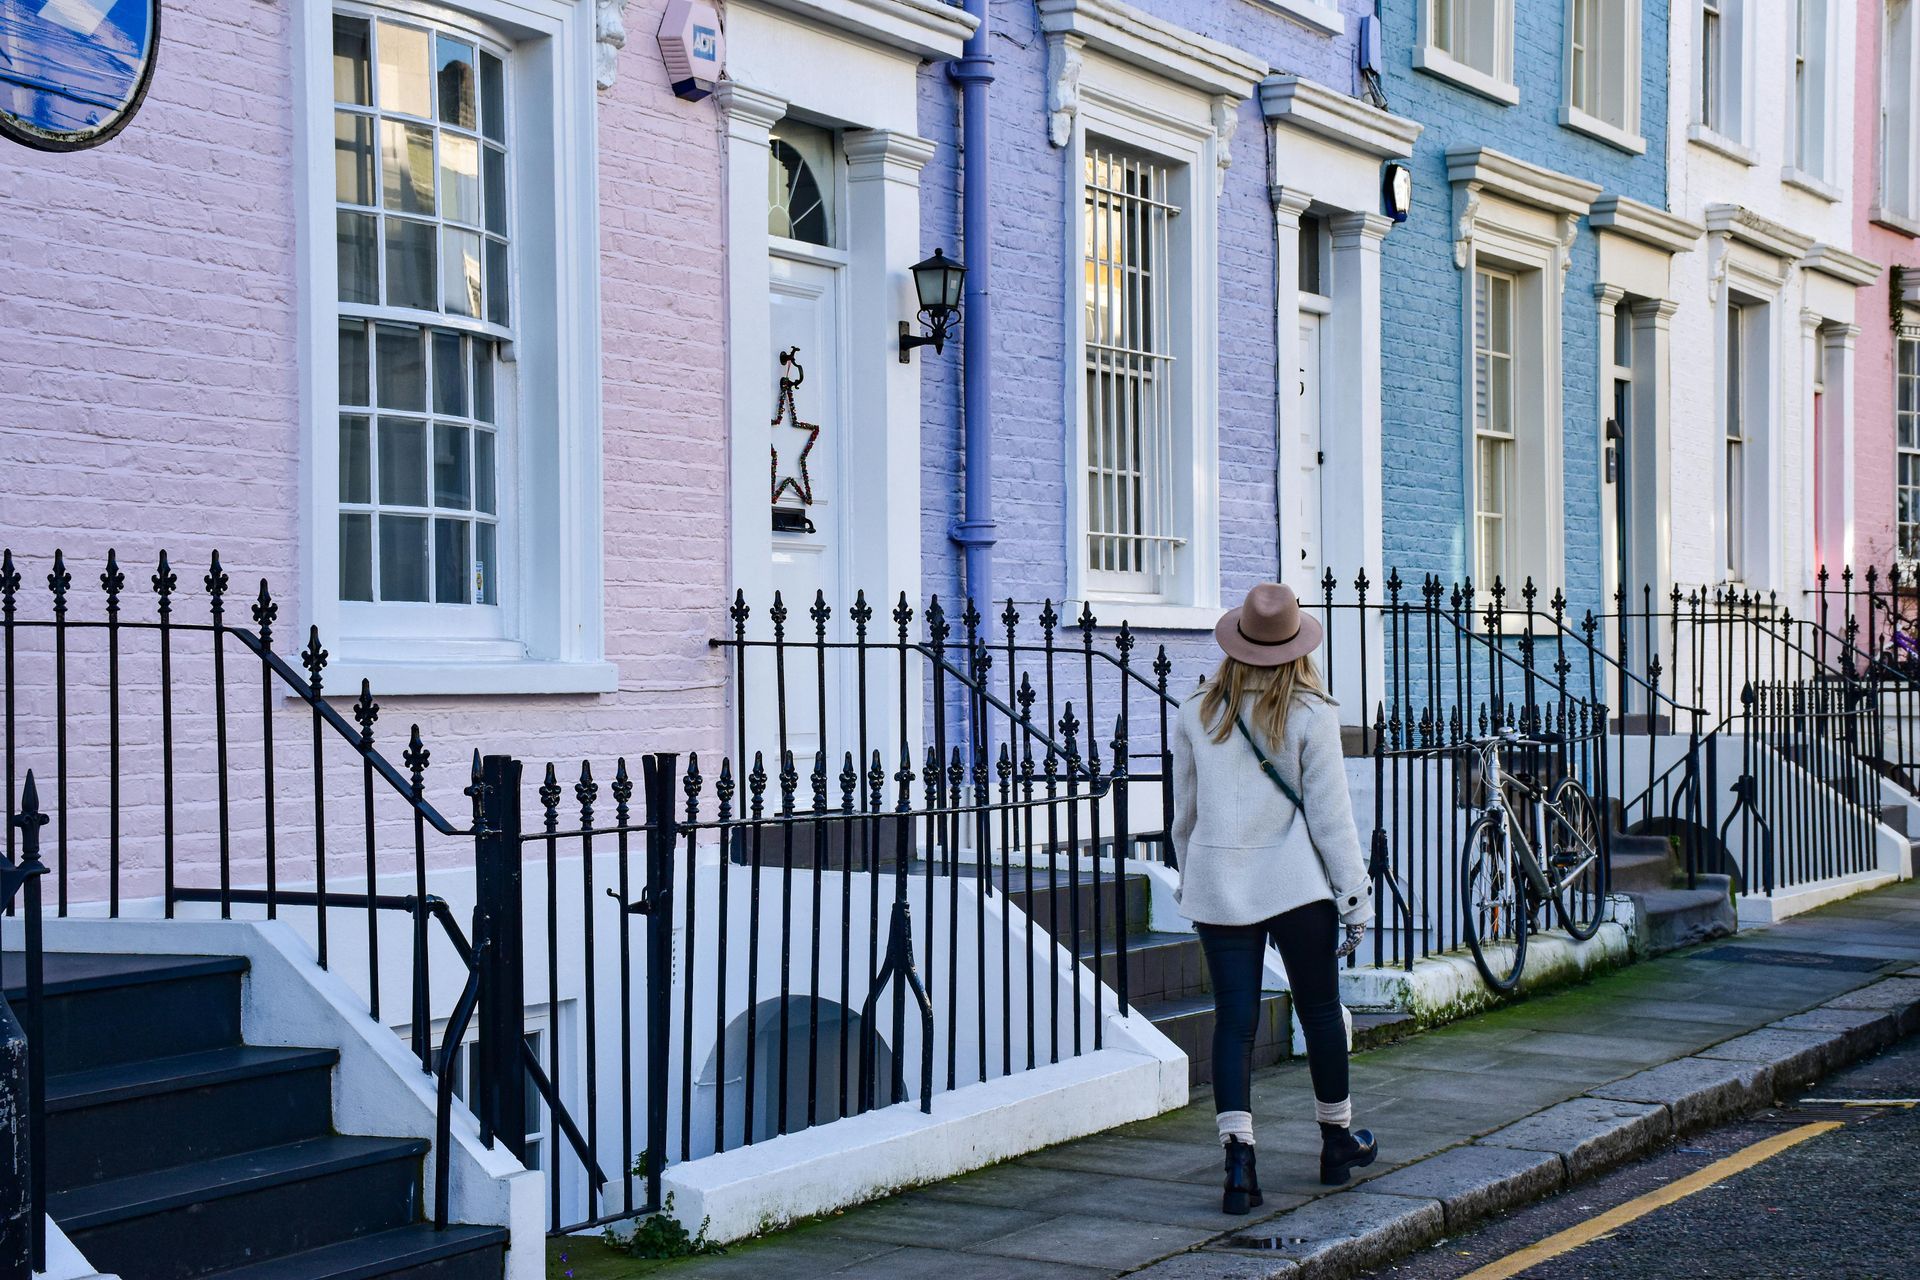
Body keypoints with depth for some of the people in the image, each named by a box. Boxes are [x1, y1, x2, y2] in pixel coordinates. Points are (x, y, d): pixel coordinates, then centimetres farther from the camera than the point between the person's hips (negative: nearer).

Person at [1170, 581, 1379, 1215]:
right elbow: (1330, 814, -7)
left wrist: (1189, 882, 23)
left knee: (1234, 1021, 3)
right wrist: (1355, 895, 0)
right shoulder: (1311, 715, -8)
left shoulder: (1196, 713, 1)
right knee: (1320, 1012, 14)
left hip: (1218, 885, 2)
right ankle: (1337, 1141, 29)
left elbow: (1184, 812, 10)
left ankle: (1239, 1161, -7)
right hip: (1296, 884, -2)